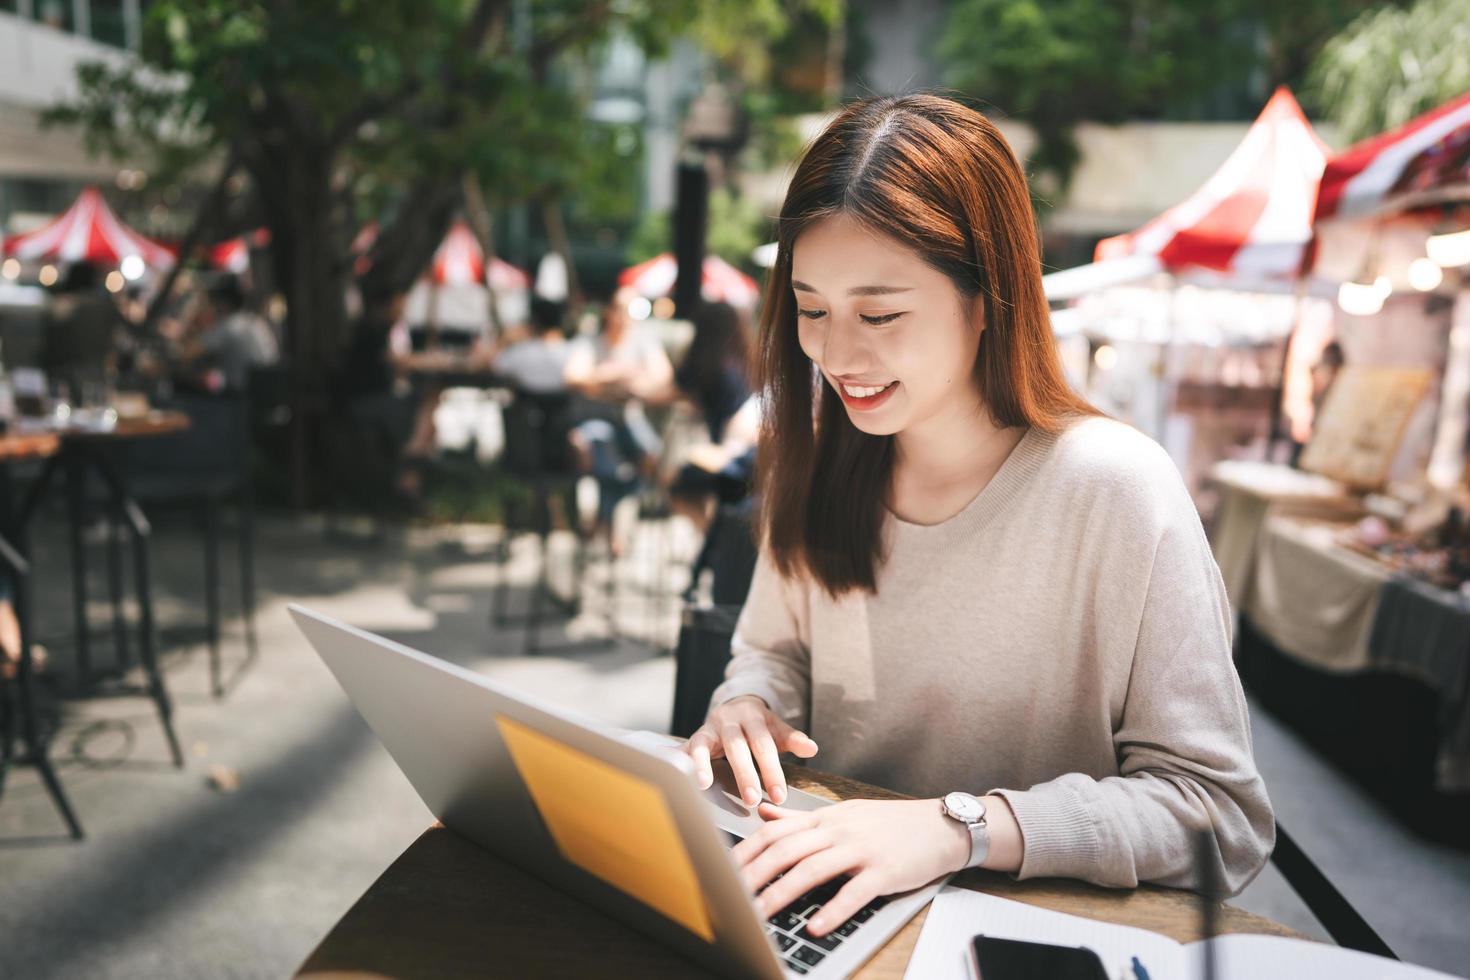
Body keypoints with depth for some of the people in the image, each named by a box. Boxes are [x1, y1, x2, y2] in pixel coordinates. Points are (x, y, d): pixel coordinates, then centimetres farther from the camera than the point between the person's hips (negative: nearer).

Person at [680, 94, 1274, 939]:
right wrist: (749, 702, -10)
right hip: (833, 911, 4)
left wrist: (960, 829, -29)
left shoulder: (1116, 489, -20)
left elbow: (1221, 815, -18)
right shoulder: (816, 462, -3)